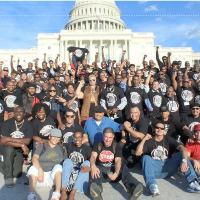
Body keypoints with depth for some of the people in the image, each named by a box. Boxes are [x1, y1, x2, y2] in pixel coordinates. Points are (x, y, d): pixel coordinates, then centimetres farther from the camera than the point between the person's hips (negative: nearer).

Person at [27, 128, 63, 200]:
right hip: (40, 171, 0)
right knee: (33, 168, -28)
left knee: (58, 166, -27)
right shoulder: (42, 145, 7)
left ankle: (57, 194, -37)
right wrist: (40, 169, -26)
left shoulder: (60, 148, 13)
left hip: (53, 175, 1)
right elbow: (34, 158, -8)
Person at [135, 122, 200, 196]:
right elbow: (137, 153, -4)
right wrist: (144, 139, -10)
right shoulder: (149, 141, 9)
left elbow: (182, 148, -9)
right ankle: (152, 185, -46)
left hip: (168, 169, 1)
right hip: (155, 170, -1)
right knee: (146, 157, -28)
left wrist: (184, 161, -28)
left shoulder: (168, 140, 9)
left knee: (181, 155, -17)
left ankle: (192, 181, -31)